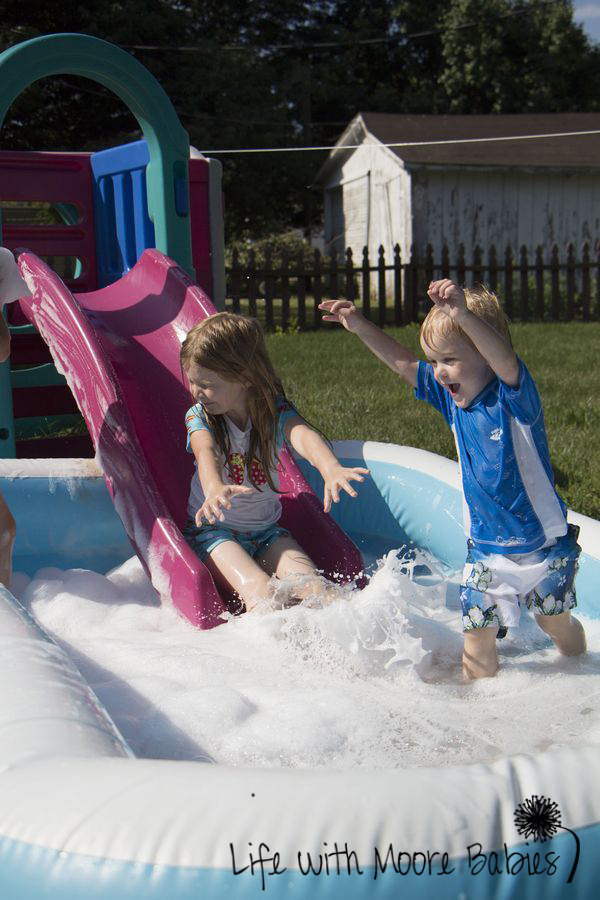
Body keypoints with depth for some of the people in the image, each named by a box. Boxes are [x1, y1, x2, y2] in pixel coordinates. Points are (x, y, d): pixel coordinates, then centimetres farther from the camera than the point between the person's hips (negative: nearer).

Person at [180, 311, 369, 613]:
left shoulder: (275, 411, -8)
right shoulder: (199, 416, -7)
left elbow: (303, 435, -31)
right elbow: (206, 451, -30)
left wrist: (331, 468, -56)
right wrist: (214, 488, -56)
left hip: (265, 529, 2)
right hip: (213, 530, -2)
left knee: (311, 585, -20)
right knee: (259, 591, -28)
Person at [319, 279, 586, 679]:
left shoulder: (514, 395, -21)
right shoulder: (453, 398, -3)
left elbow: (504, 359, -43)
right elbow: (403, 363, 3)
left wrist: (463, 314, -58)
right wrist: (360, 326, -7)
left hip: (542, 544, -4)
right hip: (486, 548, 4)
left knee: (557, 625, 17)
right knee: (477, 634, -1)